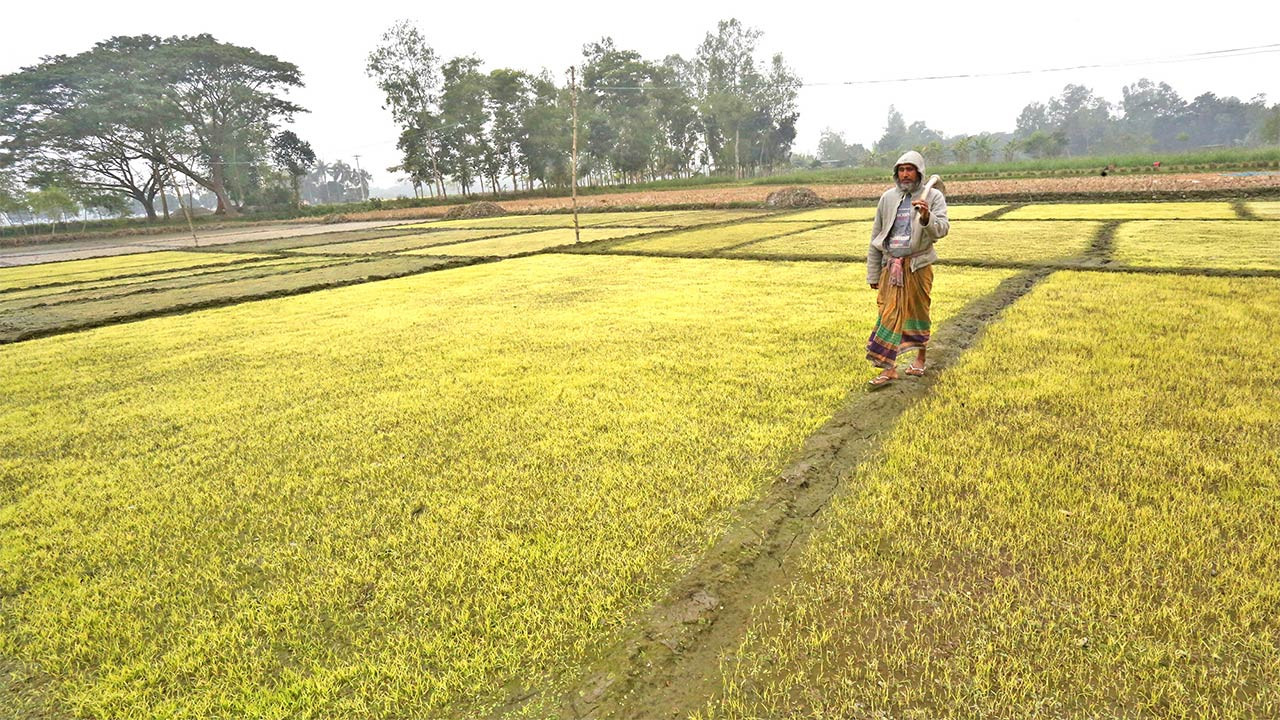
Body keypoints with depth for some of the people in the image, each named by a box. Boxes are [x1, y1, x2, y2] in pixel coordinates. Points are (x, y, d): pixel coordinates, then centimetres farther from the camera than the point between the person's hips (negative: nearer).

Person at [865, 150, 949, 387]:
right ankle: (889, 368, 0)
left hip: (918, 265, -2)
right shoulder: (888, 198, 7)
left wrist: (926, 217, -35)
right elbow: (876, 237, 10)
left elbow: (942, 230, -14)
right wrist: (873, 274, 9)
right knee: (888, 313, -3)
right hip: (891, 265, 2)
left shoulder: (933, 196, -1)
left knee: (919, 312, 10)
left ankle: (920, 357, 30)